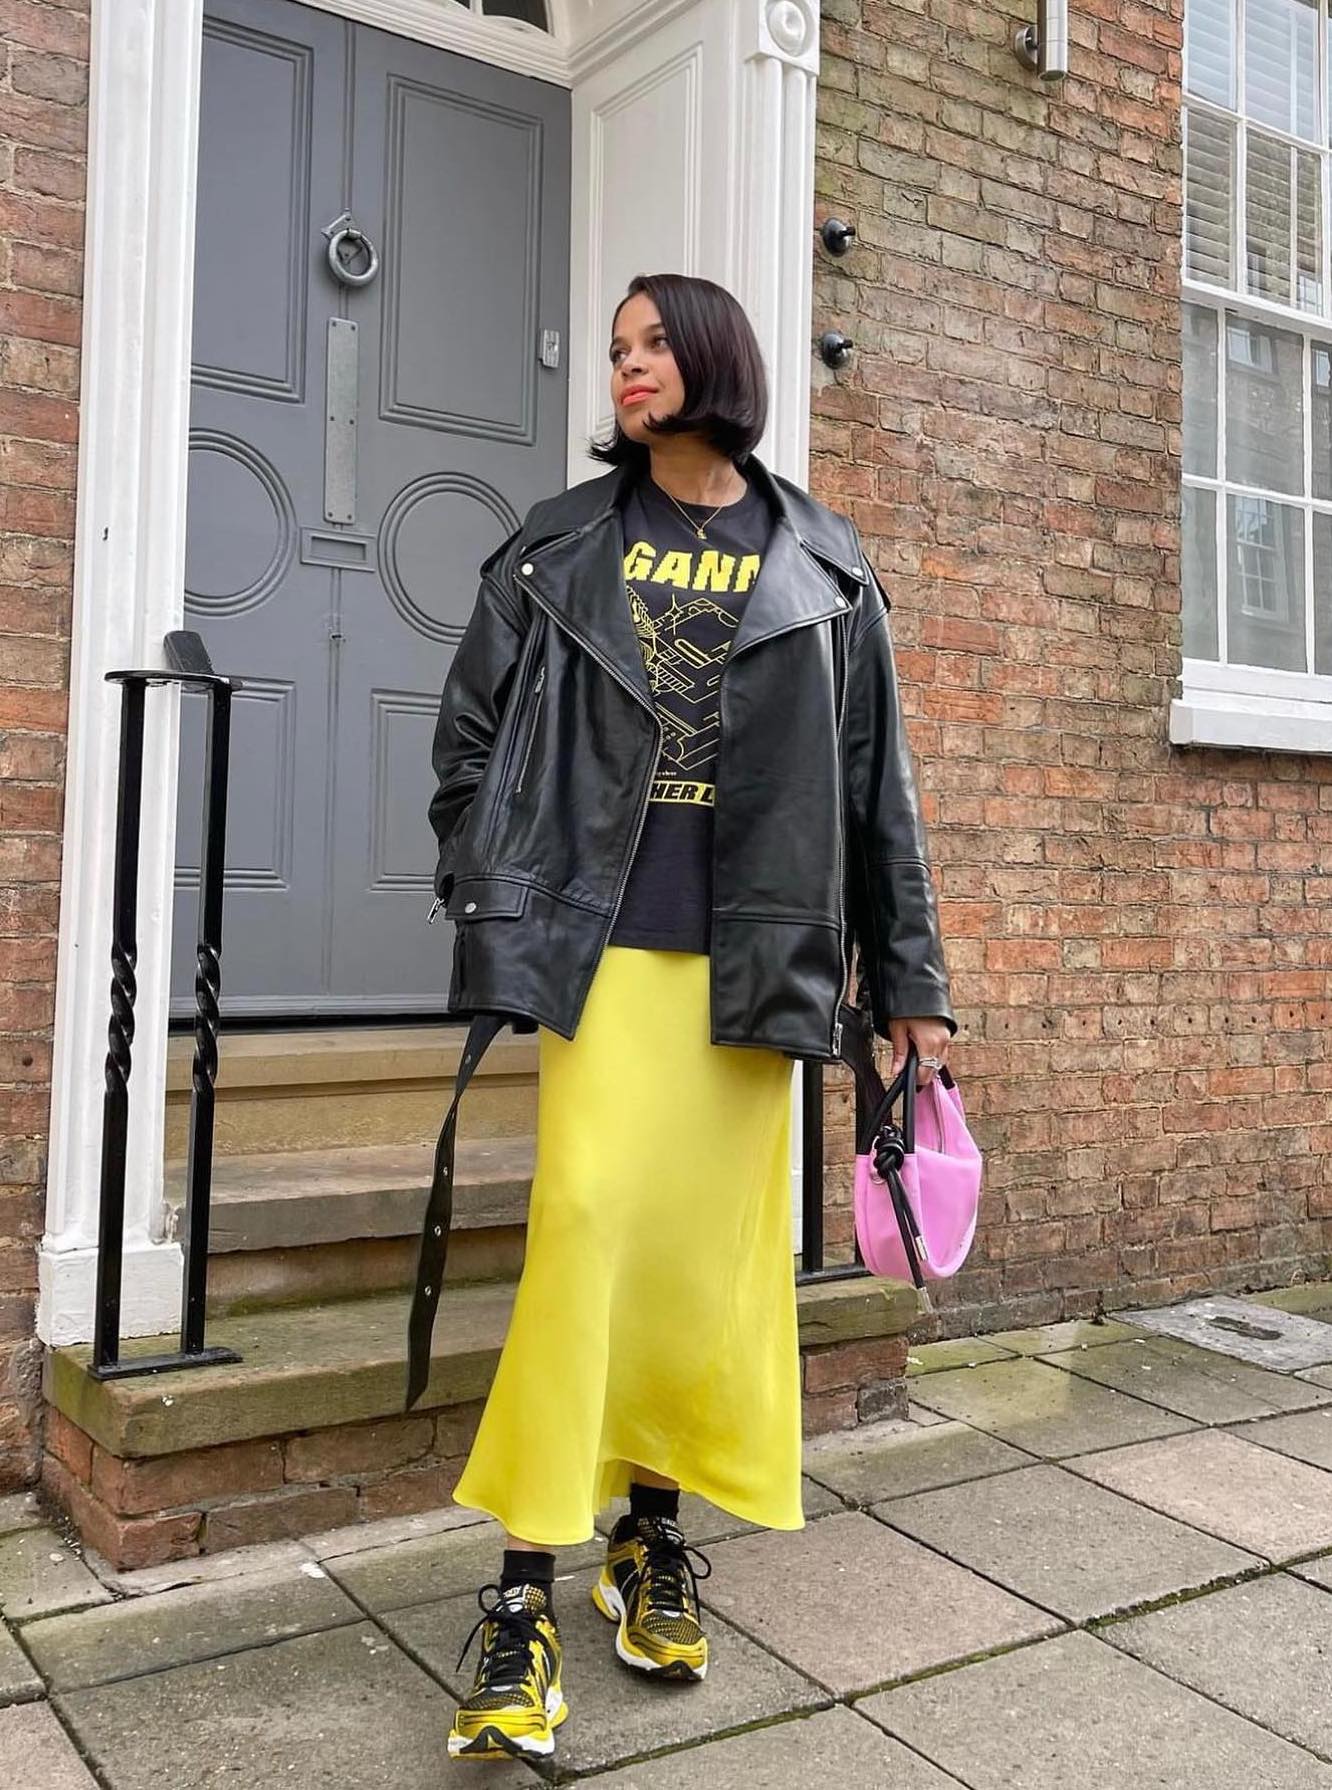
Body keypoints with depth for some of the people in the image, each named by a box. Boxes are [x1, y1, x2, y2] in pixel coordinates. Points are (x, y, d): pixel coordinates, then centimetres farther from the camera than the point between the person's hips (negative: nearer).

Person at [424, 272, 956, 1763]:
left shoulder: (822, 569, 10)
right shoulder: (559, 547, 10)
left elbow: (874, 785, 9)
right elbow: (470, 732, 11)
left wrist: (910, 982, 8)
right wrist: (487, 905, 0)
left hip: (751, 960, 1)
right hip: (602, 945, -1)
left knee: (713, 1245, 4)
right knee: (586, 1217, -11)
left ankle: (654, 1530, 23)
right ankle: (525, 1591, -1)